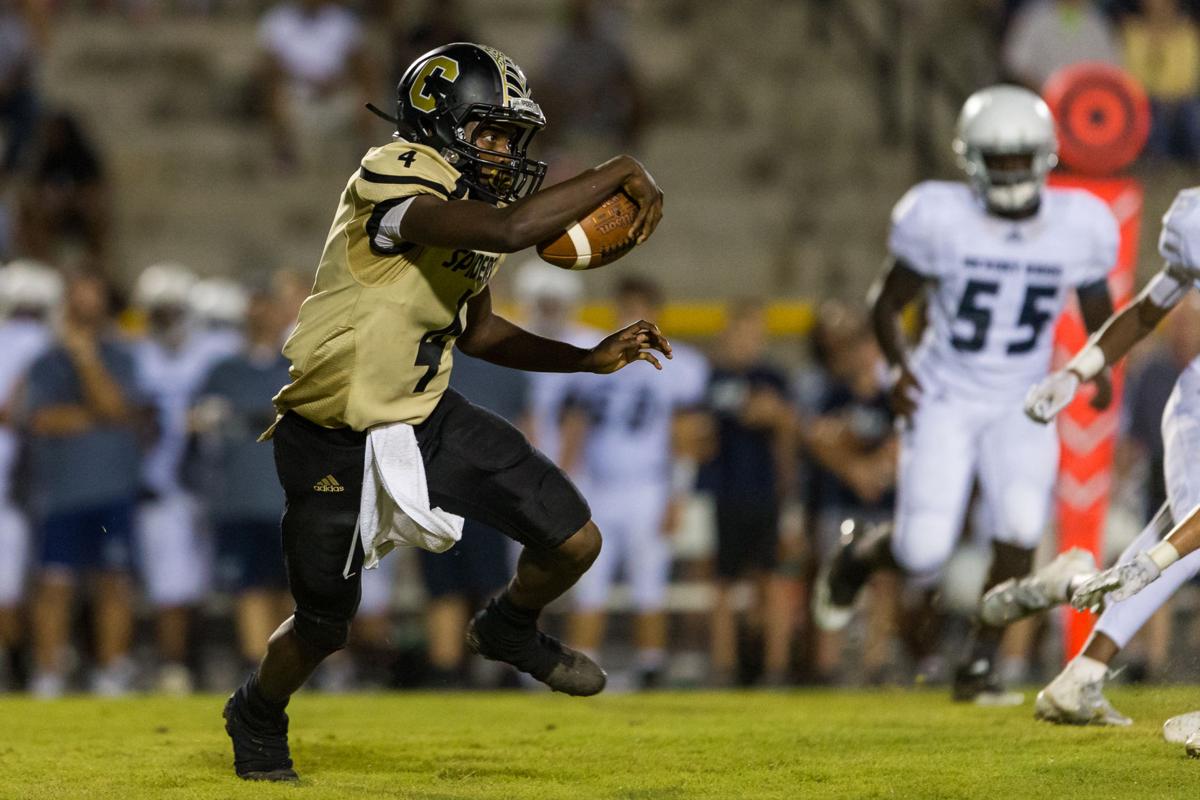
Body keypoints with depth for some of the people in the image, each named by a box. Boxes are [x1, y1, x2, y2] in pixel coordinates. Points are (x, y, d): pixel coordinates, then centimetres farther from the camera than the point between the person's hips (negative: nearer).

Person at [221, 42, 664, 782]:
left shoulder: (469, 199, 0)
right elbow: (509, 231, -46)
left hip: (428, 417, 7)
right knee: (324, 628, 9)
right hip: (336, 445, -7)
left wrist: (591, 359, 3)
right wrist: (617, 175, -36)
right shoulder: (395, 182, -28)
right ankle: (258, 719, 43)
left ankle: (509, 632, 31)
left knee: (575, 542, -2)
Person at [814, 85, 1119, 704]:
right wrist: (899, 367, -15)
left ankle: (979, 665, -2)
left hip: (1021, 406, 2)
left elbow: (1098, 315, 10)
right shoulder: (941, 219, -13)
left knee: (1020, 528, -20)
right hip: (944, 400, -2)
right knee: (923, 555, -10)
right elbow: (887, 304, -1)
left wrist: (1098, 365, -7)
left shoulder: (1078, 228, -7)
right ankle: (861, 551, 28)